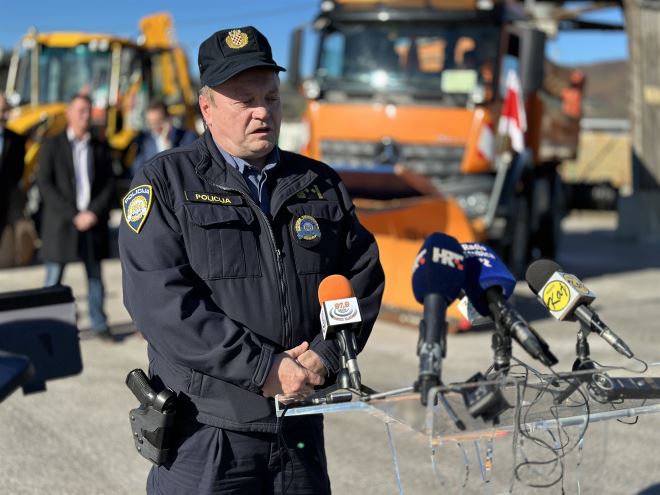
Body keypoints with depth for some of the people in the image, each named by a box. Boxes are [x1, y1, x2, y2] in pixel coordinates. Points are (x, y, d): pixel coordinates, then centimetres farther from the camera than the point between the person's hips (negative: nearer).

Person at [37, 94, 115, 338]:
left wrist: (94, 212, -9)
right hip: (60, 223, -2)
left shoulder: (100, 148, 10)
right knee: (54, 277, 1)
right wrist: (73, 215, -12)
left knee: (95, 275, 6)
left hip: (93, 221, 3)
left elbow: (109, 184, 7)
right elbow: (44, 184, -6)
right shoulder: (52, 145, 0)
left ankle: (98, 323, 14)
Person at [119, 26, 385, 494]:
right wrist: (265, 368, -18)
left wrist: (326, 355, -7)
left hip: (302, 433, 4)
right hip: (205, 436, -4)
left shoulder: (321, 184, 11)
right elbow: (161, 300, -15)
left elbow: (364, 275, 10)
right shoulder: (165, 183, -4)